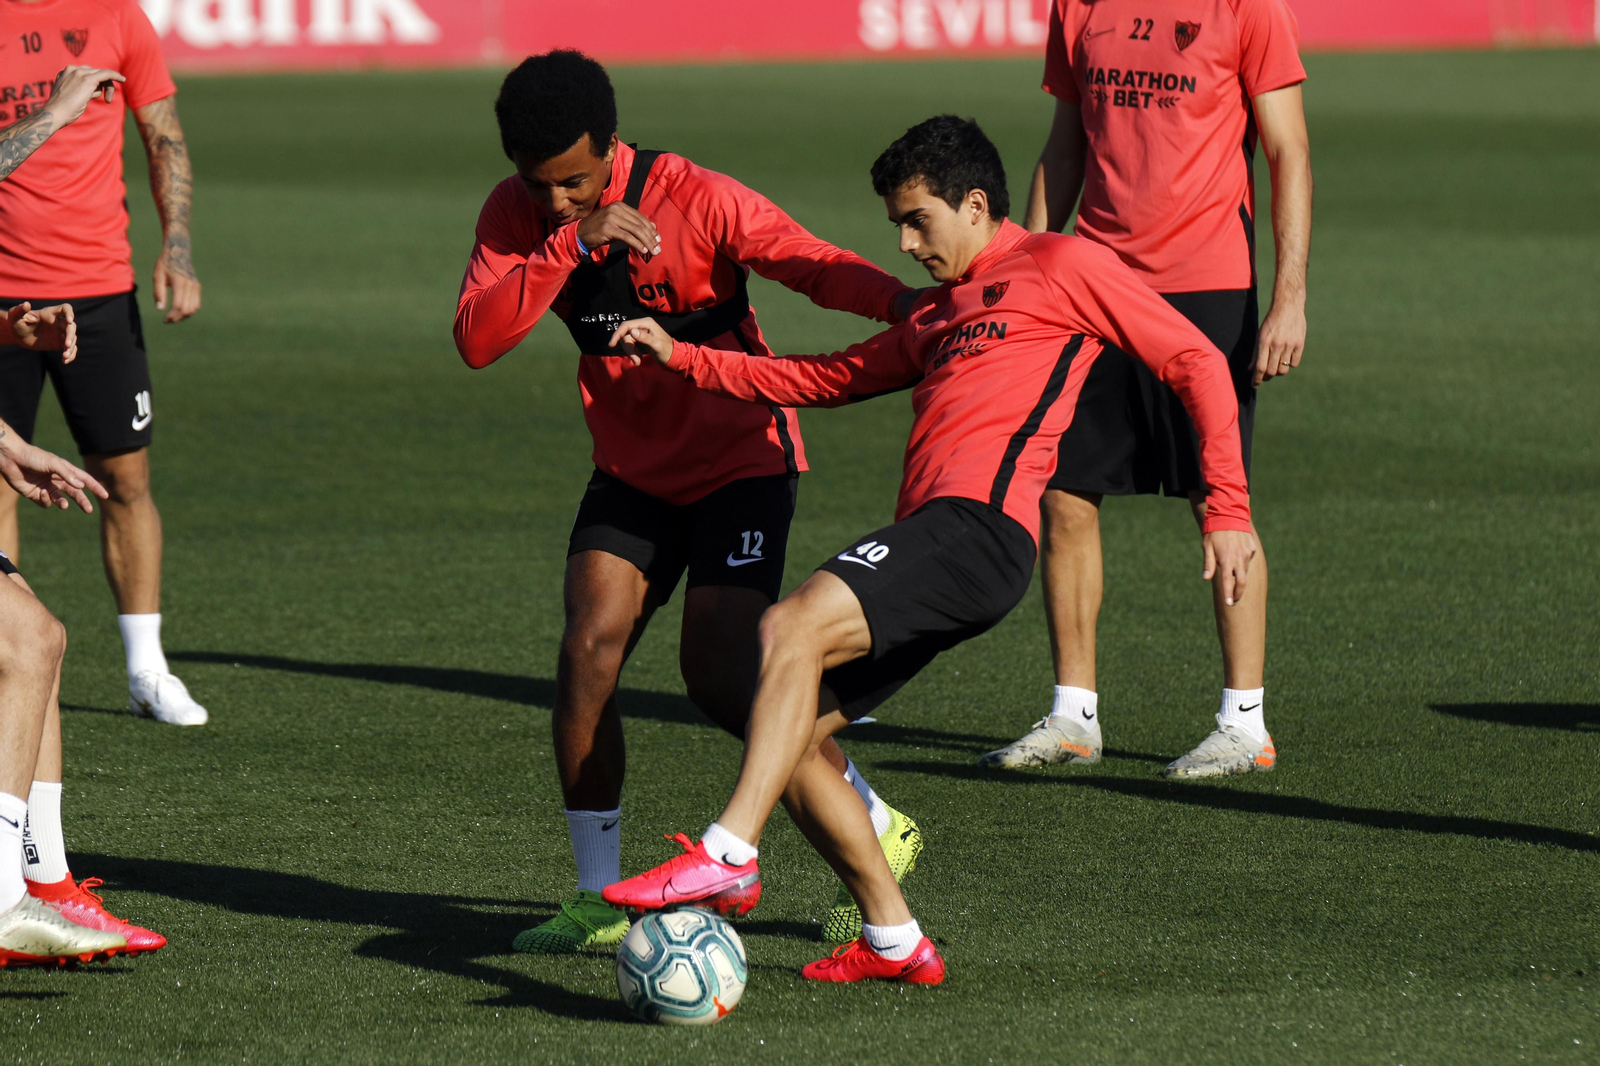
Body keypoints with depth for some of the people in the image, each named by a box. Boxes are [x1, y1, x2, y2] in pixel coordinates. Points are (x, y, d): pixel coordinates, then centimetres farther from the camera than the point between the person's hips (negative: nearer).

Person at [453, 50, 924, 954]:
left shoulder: (696, 200, -21)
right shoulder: (520, 216, -9)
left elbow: (816, 266, -23)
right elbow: (476, 341, -22)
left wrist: (904, 302, -44)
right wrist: (573, 245, -33)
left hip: (742, 462, -4)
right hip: (634, 468, 4)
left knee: (720, 674, -15)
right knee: (589, 649, -14)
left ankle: (880, 831, 8)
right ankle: (600, 900, -2)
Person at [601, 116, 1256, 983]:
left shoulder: (1062, 266, 7)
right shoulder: (935, 315, 31)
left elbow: (1196, 363, 4)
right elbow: (829, 380, 37)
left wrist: (1226, 510, -6)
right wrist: (683, 359, 30)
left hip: (980, 523, -9)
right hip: (929, 536, 9)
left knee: (792, 628, -28)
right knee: (787, 738, 2)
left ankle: (728, 856, -37)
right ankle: (893, 941, 6)